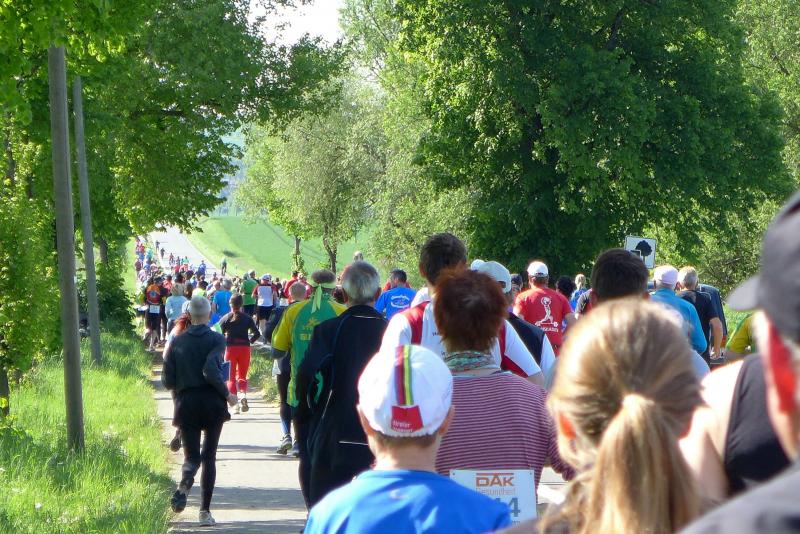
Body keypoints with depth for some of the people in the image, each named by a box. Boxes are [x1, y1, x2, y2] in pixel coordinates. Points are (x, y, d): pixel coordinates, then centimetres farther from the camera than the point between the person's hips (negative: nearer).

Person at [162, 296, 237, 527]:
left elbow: (168, 381, 3)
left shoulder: (177, 341, 3)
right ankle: (205, 510, 4)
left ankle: (184, 485, -28)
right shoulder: (216, 339, -5)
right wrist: (226, 394, -8)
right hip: (212, 403, -1)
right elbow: (211, 371, -20)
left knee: (191, 456, 7)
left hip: (186, 404, 2)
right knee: (209, 456, 10)